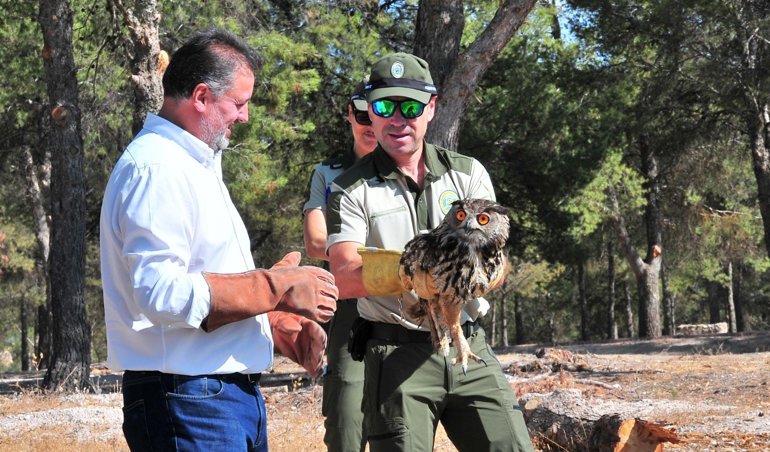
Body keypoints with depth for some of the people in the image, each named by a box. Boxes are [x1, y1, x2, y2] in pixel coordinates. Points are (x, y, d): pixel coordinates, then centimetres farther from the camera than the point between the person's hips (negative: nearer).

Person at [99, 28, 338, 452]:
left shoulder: (197, 164, 19)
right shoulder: (154, 168, -14)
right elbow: (160, 292, -25)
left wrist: (285, 330, 9)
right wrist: (277, 288, -18)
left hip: (236, 393, 10)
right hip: (187, 401, -10)